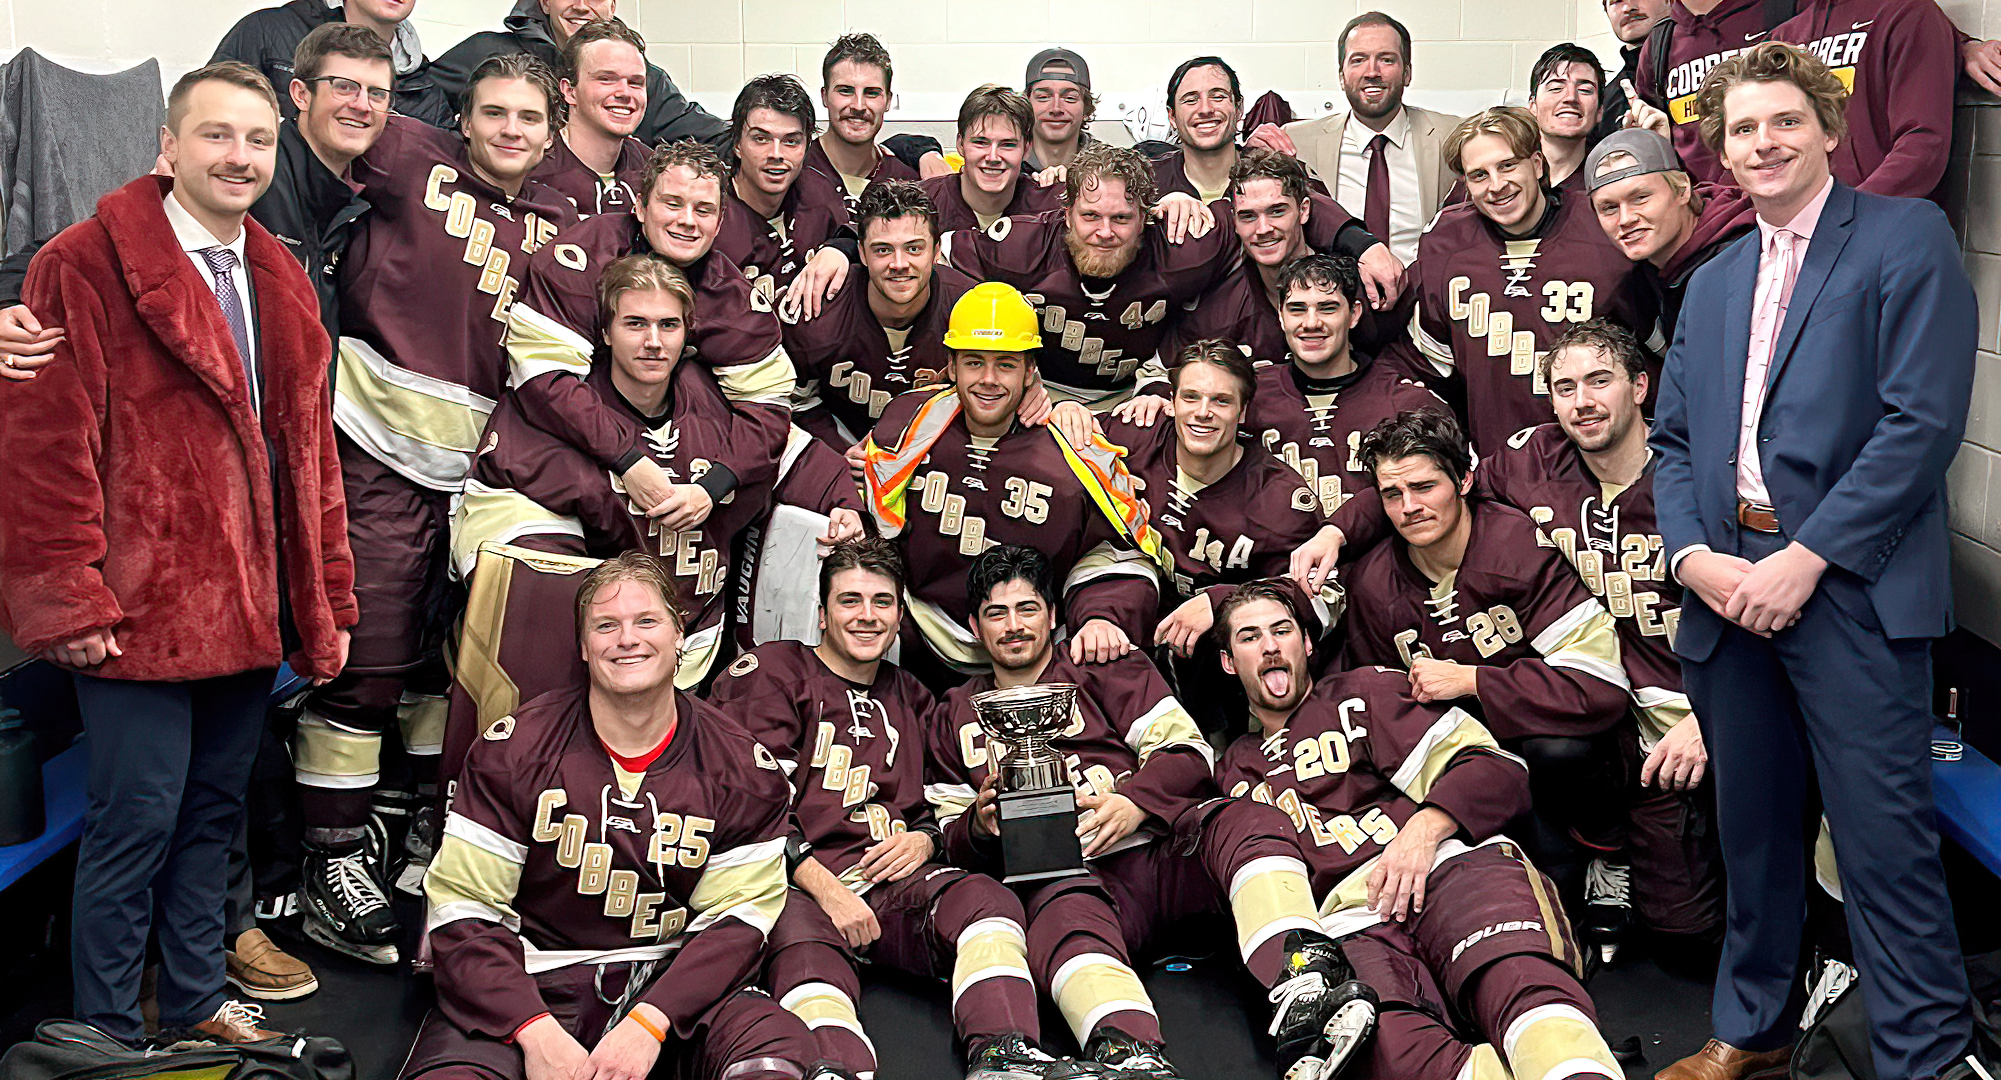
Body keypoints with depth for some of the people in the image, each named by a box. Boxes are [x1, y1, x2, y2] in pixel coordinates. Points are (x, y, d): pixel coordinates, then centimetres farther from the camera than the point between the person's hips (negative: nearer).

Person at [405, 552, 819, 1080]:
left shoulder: (743, 768, 2)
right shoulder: (513, 749, 0)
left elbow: (736, 919, -1)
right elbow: (465, 911, -4)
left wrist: (648, 1023, -17)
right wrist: (536, 1032, -18)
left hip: (669, 983, 1)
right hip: (533, 984, -1)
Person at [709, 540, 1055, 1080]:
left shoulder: (910, 696, 27)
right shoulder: (774, 670, 10)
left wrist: (923, 840, 6)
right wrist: (825, 887, -13)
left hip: (896, 881, 4)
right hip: (797, 884, -4)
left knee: (987, 899, -28)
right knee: (804, 953, -39)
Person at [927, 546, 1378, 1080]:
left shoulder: (1106, 669, 23)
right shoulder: (954, 716, 27)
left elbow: (1189, 752, 11)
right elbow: (952, 841, 24)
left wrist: (1135, 803, -10)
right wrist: (980, 825, -1)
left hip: (1161, 844, 1)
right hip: (1065, 874, -1)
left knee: (1252, 824, -32)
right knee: (1063, 919, -39)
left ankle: (1305, 985, -53)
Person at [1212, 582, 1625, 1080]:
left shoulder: (1362, 693, 24)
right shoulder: (1231, 774, 34)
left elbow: (1497, 768, 11)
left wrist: (1426, 827, -7)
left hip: (1444, 869, -2)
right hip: (1351, 921, 2)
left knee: (1516, 978, -40)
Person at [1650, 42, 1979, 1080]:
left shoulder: (1907, 239, 0)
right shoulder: (1713, 282, 20)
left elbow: (1923, 420, -11)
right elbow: (1672, 438, 15)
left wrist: (1806, 558, -15)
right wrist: (1693, 556, -2)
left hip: (1850, 587, -5)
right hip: (1727, 585, 6)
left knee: (1884, 836, -3)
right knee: (1752, 825, 15)